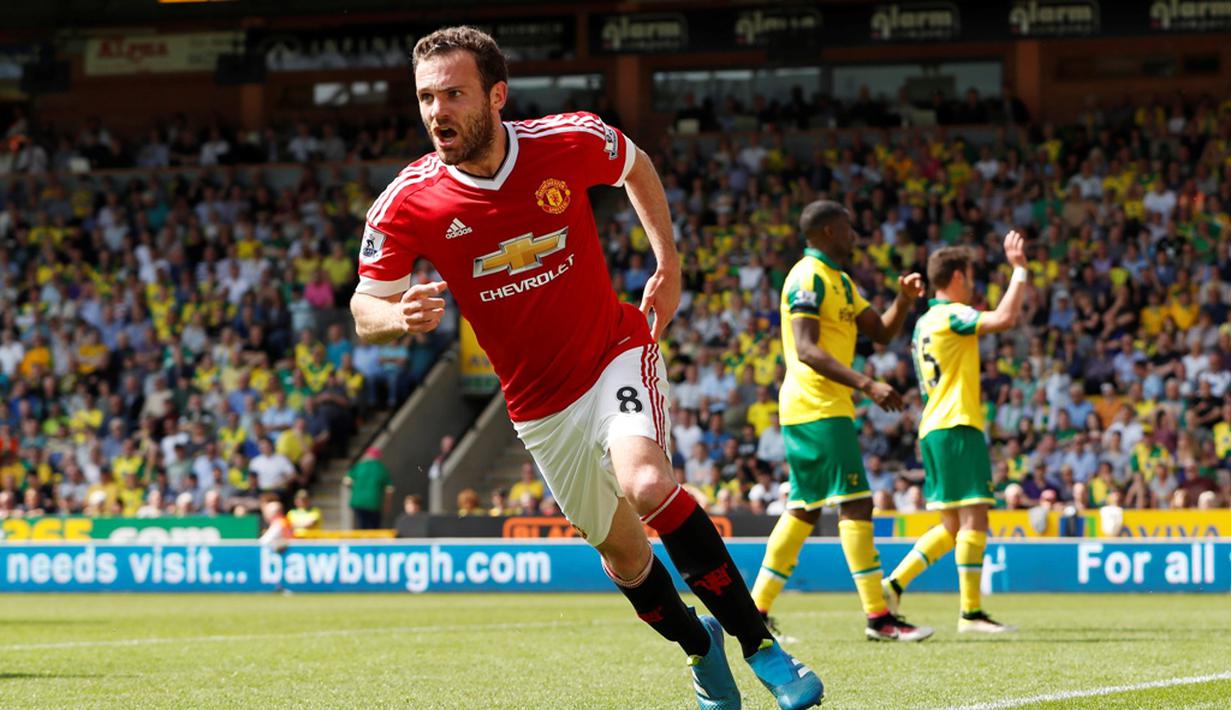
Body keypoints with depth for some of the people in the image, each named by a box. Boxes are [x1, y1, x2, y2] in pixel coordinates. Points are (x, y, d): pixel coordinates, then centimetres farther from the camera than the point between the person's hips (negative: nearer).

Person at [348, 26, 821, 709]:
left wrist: (668, 262, 5)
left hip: (616, 354, -2)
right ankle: (698, 644, 40)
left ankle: (758, 640, -20)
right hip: (540, 405, 3)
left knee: (646, 484, -30)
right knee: (620, 549, 11)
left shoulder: (570, 142, -16)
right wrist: (400, 315, -31)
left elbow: (635, 164, 8)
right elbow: (365, 307, -8)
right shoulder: (407, 203, -16)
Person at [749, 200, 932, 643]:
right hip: (817, 406, -10)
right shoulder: (809, 277, -12)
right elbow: (806, 349, -22)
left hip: (818, 407, 10)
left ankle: (756, 611, 14)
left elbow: (881, 332, 22)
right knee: (855, 503, -12)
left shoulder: (840, 282, 20)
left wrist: (904, 299, 2)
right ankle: (878, 618, -14)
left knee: (804, 510, 11)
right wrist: (866, 385, -29)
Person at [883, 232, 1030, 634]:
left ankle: (894, 584, 8)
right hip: (957, 427, -10)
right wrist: (1019, 269, -15)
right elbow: (1005, 318, -24)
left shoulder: (925, 322, 19)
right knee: (973, 519, -10)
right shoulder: (952, 315, -9)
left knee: (953, 526, 12)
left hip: (933, 427, 10)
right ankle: (971, 612, -12)